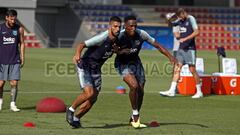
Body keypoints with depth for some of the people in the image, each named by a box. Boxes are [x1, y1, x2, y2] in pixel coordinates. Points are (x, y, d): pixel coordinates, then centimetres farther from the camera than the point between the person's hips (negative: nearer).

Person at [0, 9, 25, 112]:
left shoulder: (19, 29, 2)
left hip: (15, 61, 1)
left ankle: (13, 104, 3)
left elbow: (22, 44, 9)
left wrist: (22, 58, 3)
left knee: (14, 83, -6)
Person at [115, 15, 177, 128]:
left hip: (135, 62, 5)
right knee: (134, 86, -26)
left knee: (141, 91, 4)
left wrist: (170, 57, -13)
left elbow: (157, 45, -8)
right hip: (122, 64, -5)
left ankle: (134, 119, 24)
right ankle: (135, 114, -6)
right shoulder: (120, 37, -27)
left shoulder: (141, 34, -19)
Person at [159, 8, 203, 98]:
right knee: (177, 69, -1)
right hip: (181, 48, 7)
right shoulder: (180, 21, 12)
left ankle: (199, 92, 6)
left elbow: (196, 32, -17)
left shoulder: (191, 19, -8)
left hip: (190, 49, -7)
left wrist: (185, 39, -22)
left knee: (192, 70, -4)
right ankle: (172, 91, -4)